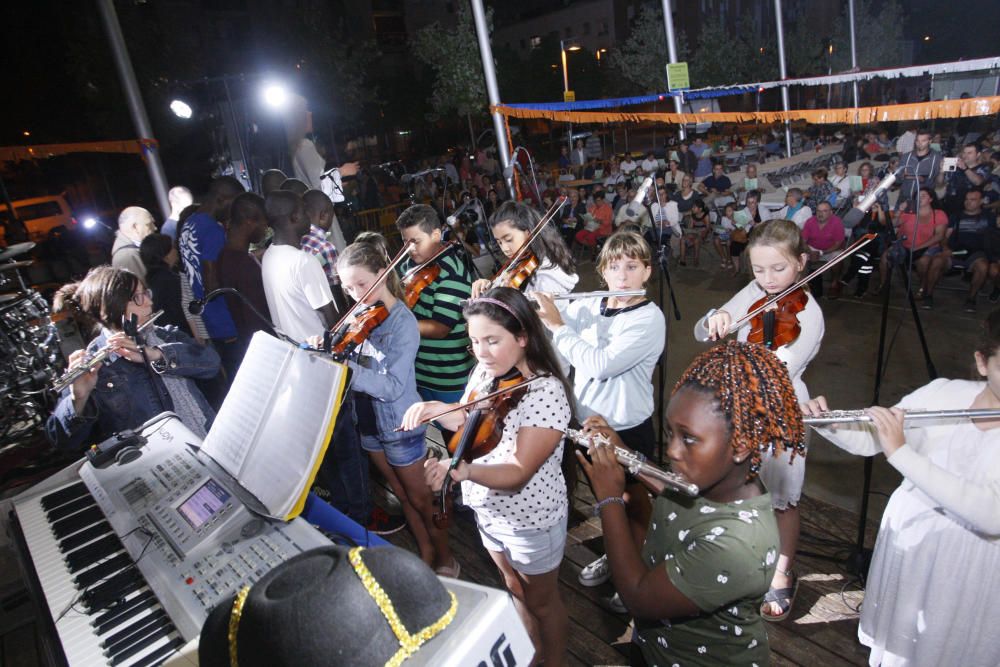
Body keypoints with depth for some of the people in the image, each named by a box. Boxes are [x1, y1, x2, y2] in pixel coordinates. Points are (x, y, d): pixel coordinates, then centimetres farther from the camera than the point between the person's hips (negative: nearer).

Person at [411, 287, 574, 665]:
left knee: (541, 599, 19)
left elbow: (518, 473, -32)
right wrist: (438, 410, -14)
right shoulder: (484, 372, -7)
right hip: (487, 509, 7)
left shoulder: (547, 392, -29)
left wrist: (463, 470, -50)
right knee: (515, 589, 27)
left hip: (530, 519, -7)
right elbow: (468, 424, 7)